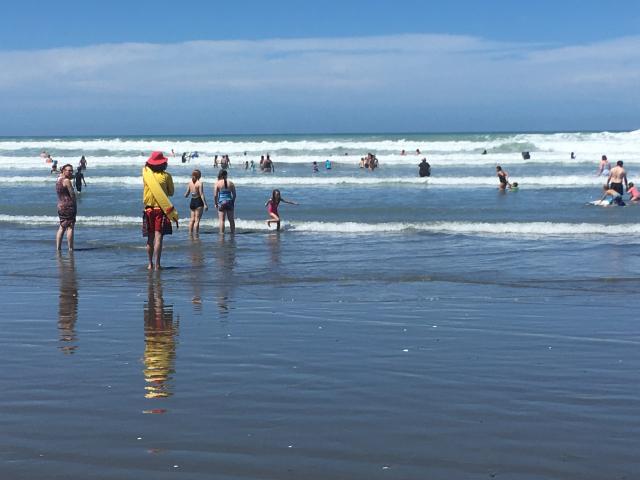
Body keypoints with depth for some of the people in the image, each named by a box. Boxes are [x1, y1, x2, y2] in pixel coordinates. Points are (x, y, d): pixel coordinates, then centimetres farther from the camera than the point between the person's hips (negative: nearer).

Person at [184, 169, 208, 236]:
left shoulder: (190, 182, 4)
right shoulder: (199, 183, -12)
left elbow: (186, 194, 9)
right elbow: (201, 194, -17)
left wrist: (186, 195, 33)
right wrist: (205, 204, -16)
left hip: (192, 201, 6)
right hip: (198, 202, -6)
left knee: (192, 219, 13)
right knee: (197, 220, -4)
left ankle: (190, 234, 15)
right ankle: (196, 235, -5)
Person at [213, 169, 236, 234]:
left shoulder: (217, 183, -4)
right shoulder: (230, 183, 3)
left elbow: (215, 195, -6)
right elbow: (234, 194, 4)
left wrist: (216, 203, 6)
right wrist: (233, 202, 17)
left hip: (221, 202, -2)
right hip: (229, 202, 2)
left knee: (222, 220, 0)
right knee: (231, 220, 11)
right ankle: (233, 233, 16)